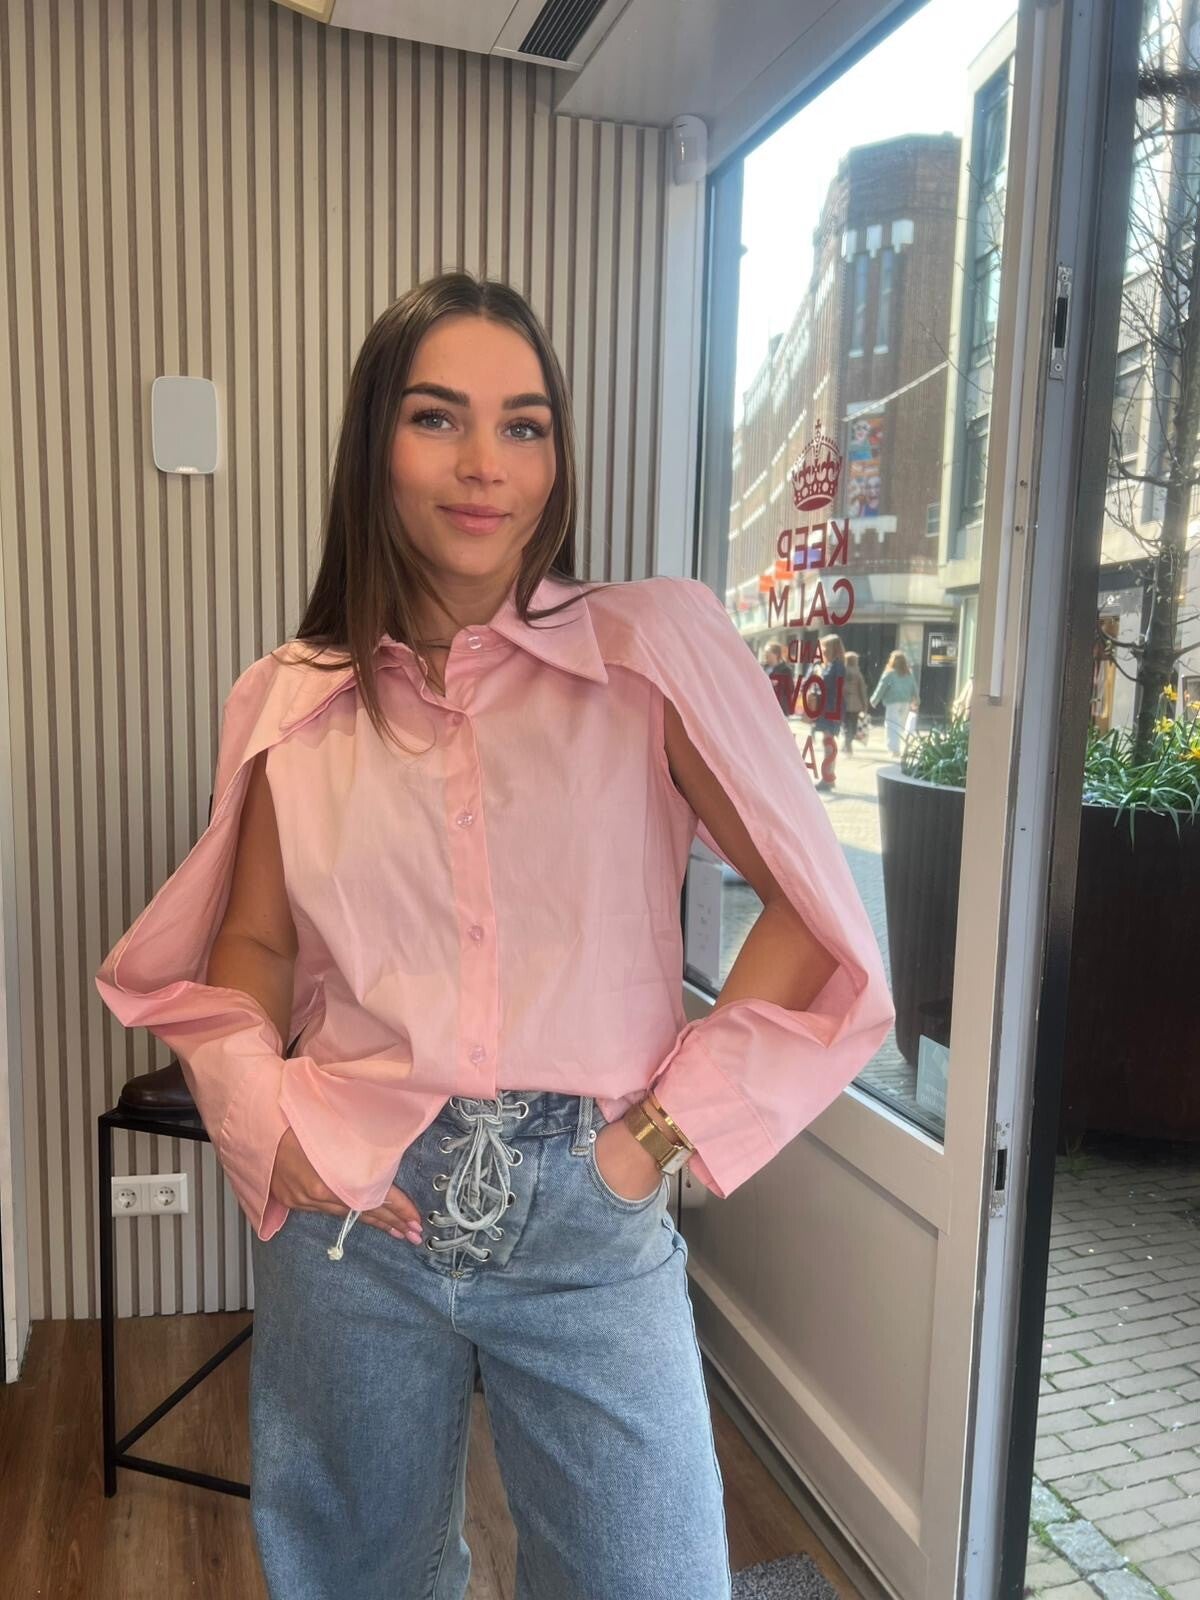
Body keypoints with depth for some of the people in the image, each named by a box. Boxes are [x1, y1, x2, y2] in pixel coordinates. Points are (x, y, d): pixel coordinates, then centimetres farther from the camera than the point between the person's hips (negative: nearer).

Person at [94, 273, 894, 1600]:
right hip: (352, 1209, 3)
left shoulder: (655, 646, -7)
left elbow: (811, 909, -6)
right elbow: (250, 944, 10)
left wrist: (671, 1128, -8)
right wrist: (267, 1125, -5)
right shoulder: (293, 700, 2)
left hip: (588, 1212, -2)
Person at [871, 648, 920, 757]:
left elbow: (881, 688, -4)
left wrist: (874, 700, 6)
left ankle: (894, 749, -15)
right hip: (906, 703, 5)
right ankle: (900, 748, 15)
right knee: (901, 726, 14)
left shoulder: (889, 674, -5)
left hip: (893, 703, -5)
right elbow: (914, 688, 12)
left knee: (892, 726, -5)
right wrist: (915, 702, 24)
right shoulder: (909, 674, 10)